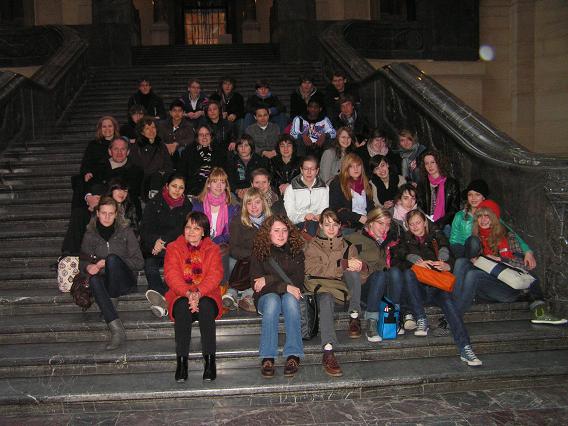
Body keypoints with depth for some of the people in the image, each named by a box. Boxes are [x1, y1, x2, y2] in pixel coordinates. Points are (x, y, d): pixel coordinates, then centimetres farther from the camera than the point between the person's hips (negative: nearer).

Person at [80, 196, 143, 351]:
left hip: (125, 281, -2)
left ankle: (111, 303, -17)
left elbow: (139, 262, -2)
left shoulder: (125, 232, 3)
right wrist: (88, 266, -13)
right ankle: (117, 331, -43)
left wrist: (109, 263, -13)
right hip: (105, 281, 2)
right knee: (94, 279, -35)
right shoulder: (90, 234, 9)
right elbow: (82, 261, 13)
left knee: (112, 257, -30)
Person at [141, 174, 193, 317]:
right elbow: (145, 229, 1)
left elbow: (181, 230, 1)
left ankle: (160, 296, -55)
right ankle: (162, 299, -58)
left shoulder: (187, 206, 12)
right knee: (149, 264, -34)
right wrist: (155, 243, -20)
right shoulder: (154, 203, 9)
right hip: (152, 247, 0)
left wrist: (163, 241, -14)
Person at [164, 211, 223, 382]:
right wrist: (188, 293, -25)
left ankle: (210, 360, -29)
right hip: (181, 295, 0)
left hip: (206, 295, 0)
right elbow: (171, 275, -6)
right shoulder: (174, 248, 9)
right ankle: (181, 360, -30)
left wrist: (199, 293, -25)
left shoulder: (213, 249, 9)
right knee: (182, 306, -34)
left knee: (206, 306, -34)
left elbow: (215, 275, -6)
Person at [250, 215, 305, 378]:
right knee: (273, 299, -35)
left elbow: (298, 281, -4)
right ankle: (267, 358, -41)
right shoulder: (259, 253, 3)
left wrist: (269, 280, -13)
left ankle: (293, 356, -40)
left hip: (290, 297, 1)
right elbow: (256, 284, -7)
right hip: (266, 298, -1)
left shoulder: (296, 251, 7)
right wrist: (285, 286, -19)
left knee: (290, 299, -34)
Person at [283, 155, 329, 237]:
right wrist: (304, 217, -25)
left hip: (317, 222, 3)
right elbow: (290, 215, -5)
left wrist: (319, 216, -18)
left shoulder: (324, 188, 15)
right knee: (310, 225, -35)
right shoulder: (291, 189, 4)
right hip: (298, 224, -2)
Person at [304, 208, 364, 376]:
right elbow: (311, 269, -7)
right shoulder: (313, 246, 12)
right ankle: (328, 352, -48)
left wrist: (357, 266, -21)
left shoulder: (347, 245, 21)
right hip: (323, 286, -2)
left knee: (353, 272, -28)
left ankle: (354, 316, -22)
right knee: (326, 299, -37)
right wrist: (343, 265, -18)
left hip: (345, 286, 2)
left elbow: (356, 265, 7)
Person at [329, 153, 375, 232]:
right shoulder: (337, 183, 3)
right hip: (346, 227, -6)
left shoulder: (366, 184, 22)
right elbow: (335, 209, -6)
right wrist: (358, 218, -12)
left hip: (364, 225, 6)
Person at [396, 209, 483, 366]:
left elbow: (450, 260, 6)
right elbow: (402, 262, 1)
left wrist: (445, 266, -19)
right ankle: (421, 320, -32)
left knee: (448, 302, -31)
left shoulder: (437, 236, 20)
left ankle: (465, 349, -40)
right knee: (408, 272, -32)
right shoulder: (406, 240, 22)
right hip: (418, 287, 1)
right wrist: (416, 263, -21)